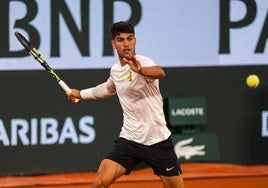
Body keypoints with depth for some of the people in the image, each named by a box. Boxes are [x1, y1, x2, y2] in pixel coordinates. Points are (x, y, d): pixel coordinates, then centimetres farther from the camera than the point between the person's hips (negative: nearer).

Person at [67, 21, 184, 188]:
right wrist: (81, 94, 37)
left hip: (158, 141, -5)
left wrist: (140, 70, -60)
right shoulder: (115, 70, 7)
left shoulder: (143, 63, -15)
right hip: (129, 140, 5)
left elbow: (160, 73, -41)